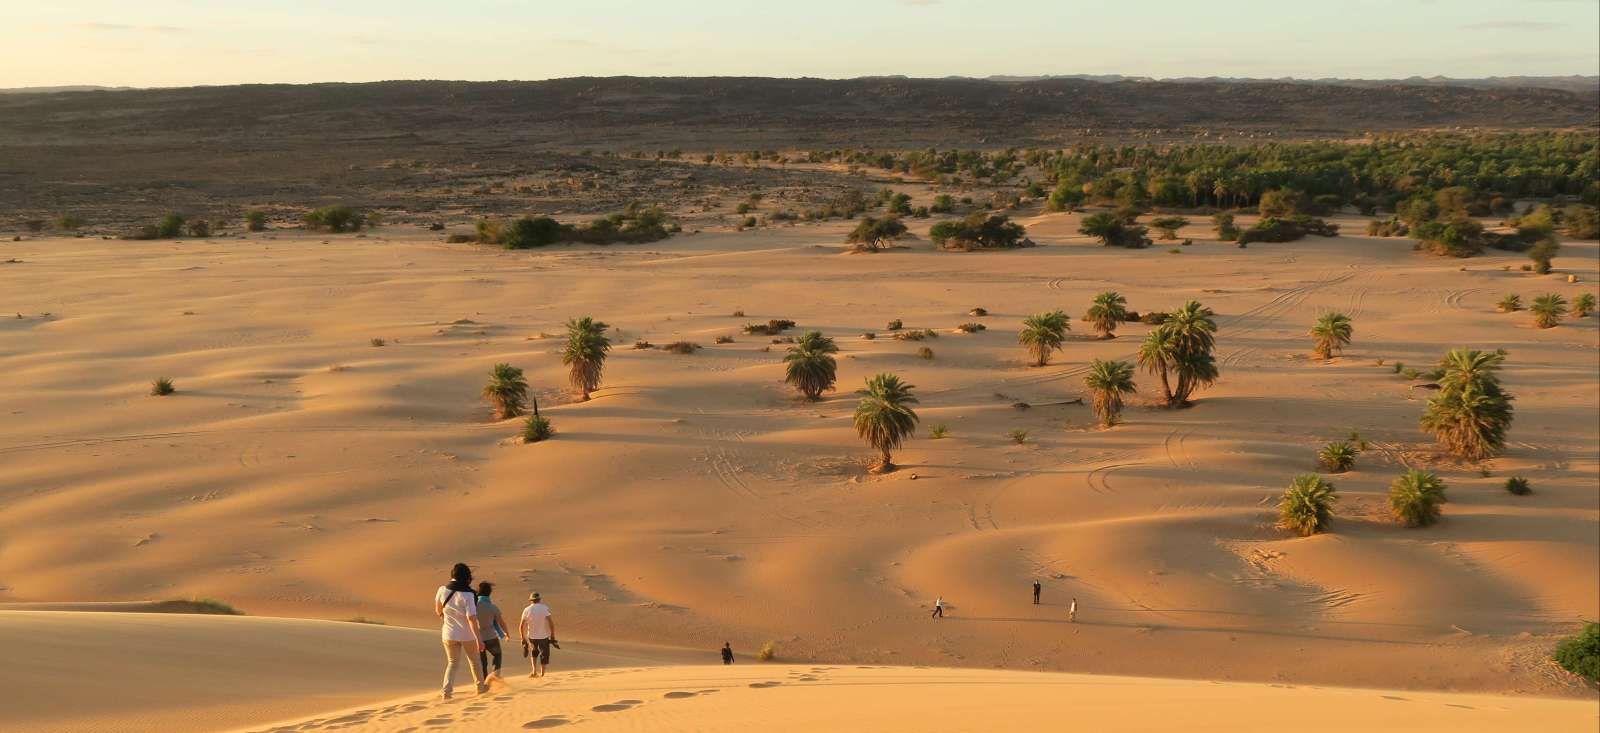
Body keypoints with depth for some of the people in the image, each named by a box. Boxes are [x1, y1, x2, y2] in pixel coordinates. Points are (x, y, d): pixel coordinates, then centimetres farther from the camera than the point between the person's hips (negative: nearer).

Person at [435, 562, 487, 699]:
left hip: (449, 633, 3)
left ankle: (447, 690, -4)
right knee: (474, 660, 20)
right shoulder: (467, 595, -20)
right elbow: (471, 618, -24)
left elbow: (438, 611, 9)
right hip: (467, 634, -3)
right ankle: (481, 686, 33)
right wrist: (478, 638, -22)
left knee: (452, 662, 14)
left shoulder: (442, 590, -7)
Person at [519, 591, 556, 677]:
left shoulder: (527, 610, -1)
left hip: (532, 636, 2)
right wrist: (553, 637, -9)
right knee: (544, 654, 13)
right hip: (544, 636, -2)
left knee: (534, 651, 28)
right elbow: (551, 623, -15)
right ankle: (542, 674, 13)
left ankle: (534, 671, 17)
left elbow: (521, 627, -1)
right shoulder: (544, 608, -7)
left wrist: (523, 640, 8)